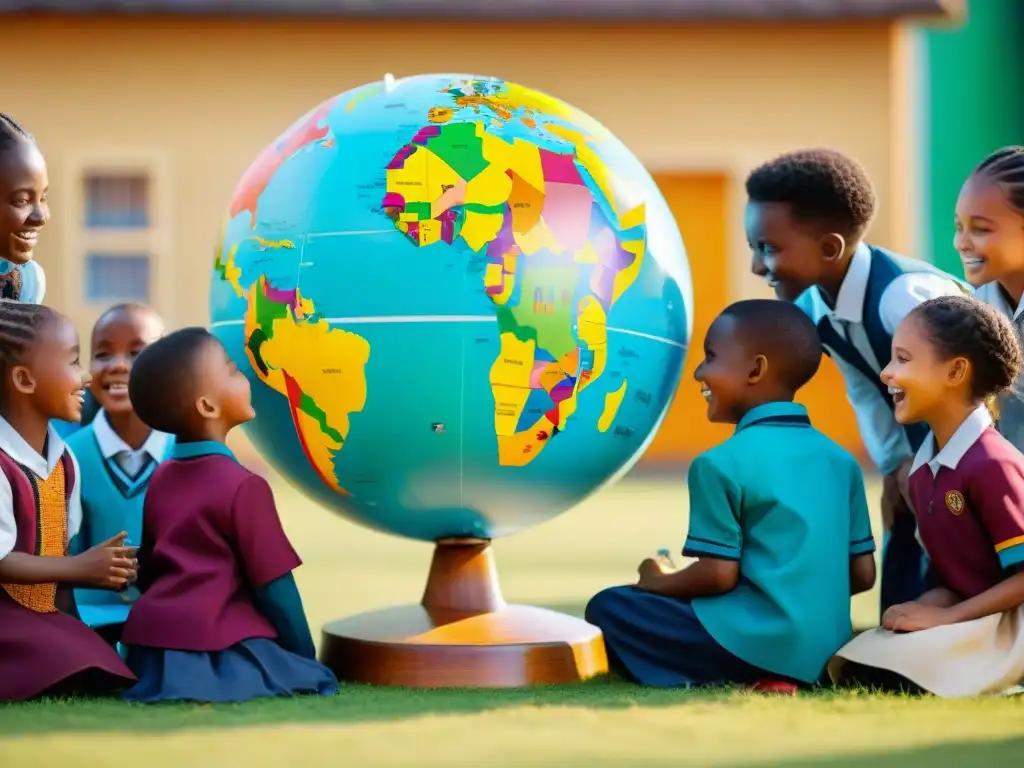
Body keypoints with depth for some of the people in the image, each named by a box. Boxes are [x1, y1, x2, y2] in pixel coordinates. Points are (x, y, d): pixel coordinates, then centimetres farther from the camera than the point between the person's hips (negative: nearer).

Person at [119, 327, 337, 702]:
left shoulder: (160, 479, 14)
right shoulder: (242, 486, -9)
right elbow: (275, 589, -5)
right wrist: (305, 659, 7)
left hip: (149, 643, 7)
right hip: (212, 648, -7)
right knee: (316, 678, -1)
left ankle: (164, 673, -1)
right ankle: (215, 677, -19)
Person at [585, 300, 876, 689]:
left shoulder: (722, 463, -11)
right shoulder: (841, 460, 9)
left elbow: (719, 575, -13)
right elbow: (863, 574, 9)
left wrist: (657, 582, 7)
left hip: (755, 643, -7)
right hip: (827, 650, 7)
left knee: (608, 607, 4)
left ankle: (730, 683, -5)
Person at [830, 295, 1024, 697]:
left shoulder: (992, 464, -19)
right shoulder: (924, 467, 9)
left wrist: (947, 616, -19)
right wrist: (932, 604, -4)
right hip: (964, 617, 9)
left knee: (879, 675, -25)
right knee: (843, 665, -7)